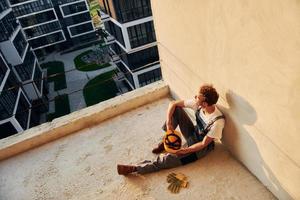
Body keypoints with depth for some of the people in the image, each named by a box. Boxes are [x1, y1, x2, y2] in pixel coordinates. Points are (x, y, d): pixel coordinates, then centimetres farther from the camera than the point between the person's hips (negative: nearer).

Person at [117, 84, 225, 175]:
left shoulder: (218, 121, -33)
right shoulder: (197, 104, -19)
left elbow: (204, 144, -24)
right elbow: (173, 104, -14)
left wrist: (184, 150, -26)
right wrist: (168, 123, -25)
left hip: (201, 148, -6)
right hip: (193, 134, 6)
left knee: (169, 159, -21)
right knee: (176, 109, -16)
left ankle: (135, 168, -11)